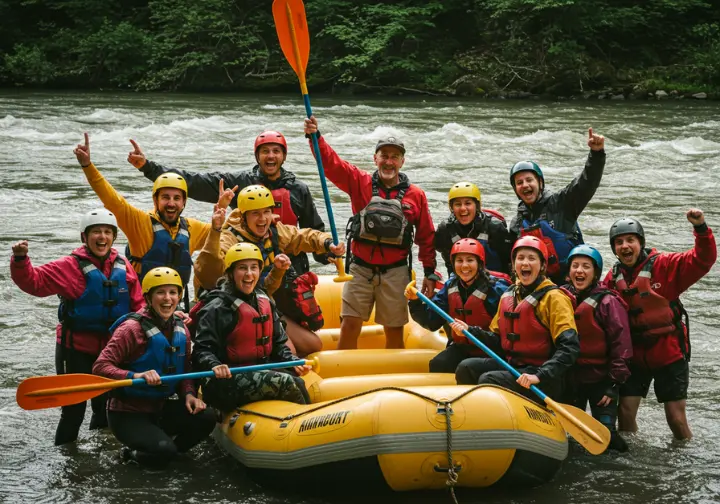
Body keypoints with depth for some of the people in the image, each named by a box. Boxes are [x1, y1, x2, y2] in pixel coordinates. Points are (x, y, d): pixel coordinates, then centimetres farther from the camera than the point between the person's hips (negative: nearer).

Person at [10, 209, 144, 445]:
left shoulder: (123, 268, 1)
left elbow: (138, 305, 5)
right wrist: (20, 260, -36)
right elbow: (34, 281, -20)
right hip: (77, 352, -5)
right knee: (74, 412, -1)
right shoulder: (70, 266, -13)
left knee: (106, 409, 21)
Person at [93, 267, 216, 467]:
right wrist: (134, 376, -36)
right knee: (163, 451, -29)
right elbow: (100, 367, -21)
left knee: (206, 417, -17)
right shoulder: (133, 328, -16)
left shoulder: (181, 330, 5)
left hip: (160, 408, 6)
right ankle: (133, 454, 5)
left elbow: (185, 372, 11)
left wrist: (188, 394, -10)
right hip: (127, 413, -6)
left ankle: (171, 450, 7)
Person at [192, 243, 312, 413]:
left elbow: (278, 344, 22)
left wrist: (293, 362, 3)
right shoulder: (216, 309, -6)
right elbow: (202, 350, -12)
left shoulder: (265, 302, 16)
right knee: (289, 384, -24)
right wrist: (214, 366, -33)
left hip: (262, 373, 7)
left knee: (297, 383, -23)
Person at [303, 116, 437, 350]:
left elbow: (426, 237, 6)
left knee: (394, 331, 7)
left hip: (395, 272, 0)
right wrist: (315, 137, -24)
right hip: (360, 269, 0)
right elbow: (331, 163, -8)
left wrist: (430, 272, 5)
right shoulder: (360, 183, 2)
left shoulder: (416, 195, 2)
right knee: (349, 326, -2)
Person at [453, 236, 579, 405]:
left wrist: (539, 376, -29)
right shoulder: (508, 296, 13)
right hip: (511, 365, 7)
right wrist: (469, 330, 0)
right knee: (466, 368, -11)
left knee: (489, 380, -26)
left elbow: (569, 347, -19)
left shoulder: (554, 298, -9)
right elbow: (498, 339, 18)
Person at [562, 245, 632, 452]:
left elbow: (621, 344, -12)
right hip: (570, 379, 5)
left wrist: (614, 383, -14)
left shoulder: (608, 302, -12)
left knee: (605, 435, -9)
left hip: (600, 379, -4)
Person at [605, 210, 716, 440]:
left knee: (676, 418, 0)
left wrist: (701, 229, -36)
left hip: (669, 353, -3)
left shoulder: (664, 265, -11)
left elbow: (702, 260, -21)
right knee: (625, 413, 4)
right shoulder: (614, 277, 1)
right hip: (633, 355, 3)